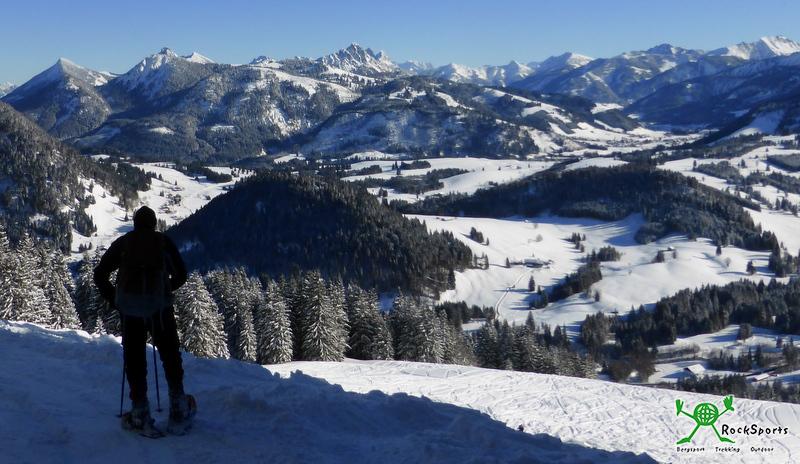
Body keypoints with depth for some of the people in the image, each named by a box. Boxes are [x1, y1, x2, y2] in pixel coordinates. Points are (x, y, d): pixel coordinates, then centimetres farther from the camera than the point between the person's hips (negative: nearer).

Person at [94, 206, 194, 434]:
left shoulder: (123, 242, 11)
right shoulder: (164, 241, 9)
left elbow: (99, 274, 9)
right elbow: (181, 275, 10)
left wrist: (113, 298, 19)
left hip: (129, 307, 1)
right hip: (159, 306, -1)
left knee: (134, 357, 7)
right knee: (170, 354, 11)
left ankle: (140, 412, 4)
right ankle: (178, 406, 9)